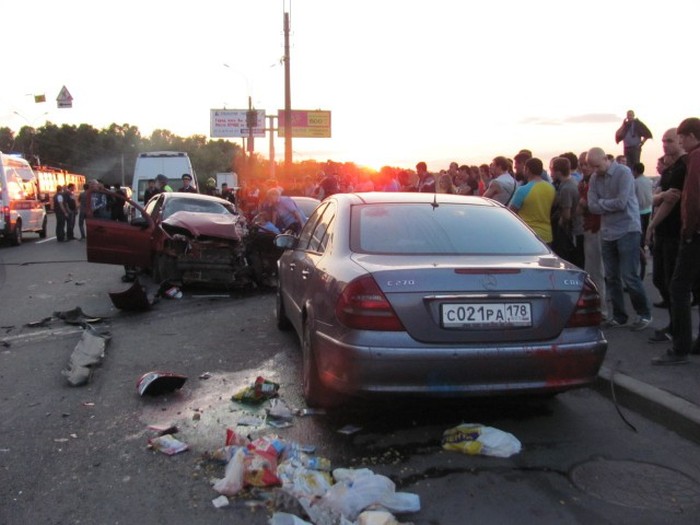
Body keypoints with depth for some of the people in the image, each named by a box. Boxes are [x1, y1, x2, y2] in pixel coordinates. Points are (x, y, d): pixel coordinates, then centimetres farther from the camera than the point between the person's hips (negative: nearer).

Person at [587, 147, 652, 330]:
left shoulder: (623, 172, -9)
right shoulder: (594, 178, 5)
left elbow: (621, 202, -18)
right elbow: (592, 206, -2)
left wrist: (601, 203, -5)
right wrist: (610, 205, -12)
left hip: (627, 230, -5)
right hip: (608, 232, 6)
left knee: (629, 276, -7)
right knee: (611, 277, 8)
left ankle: (644, 314, 11)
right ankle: (619, 316, 20)